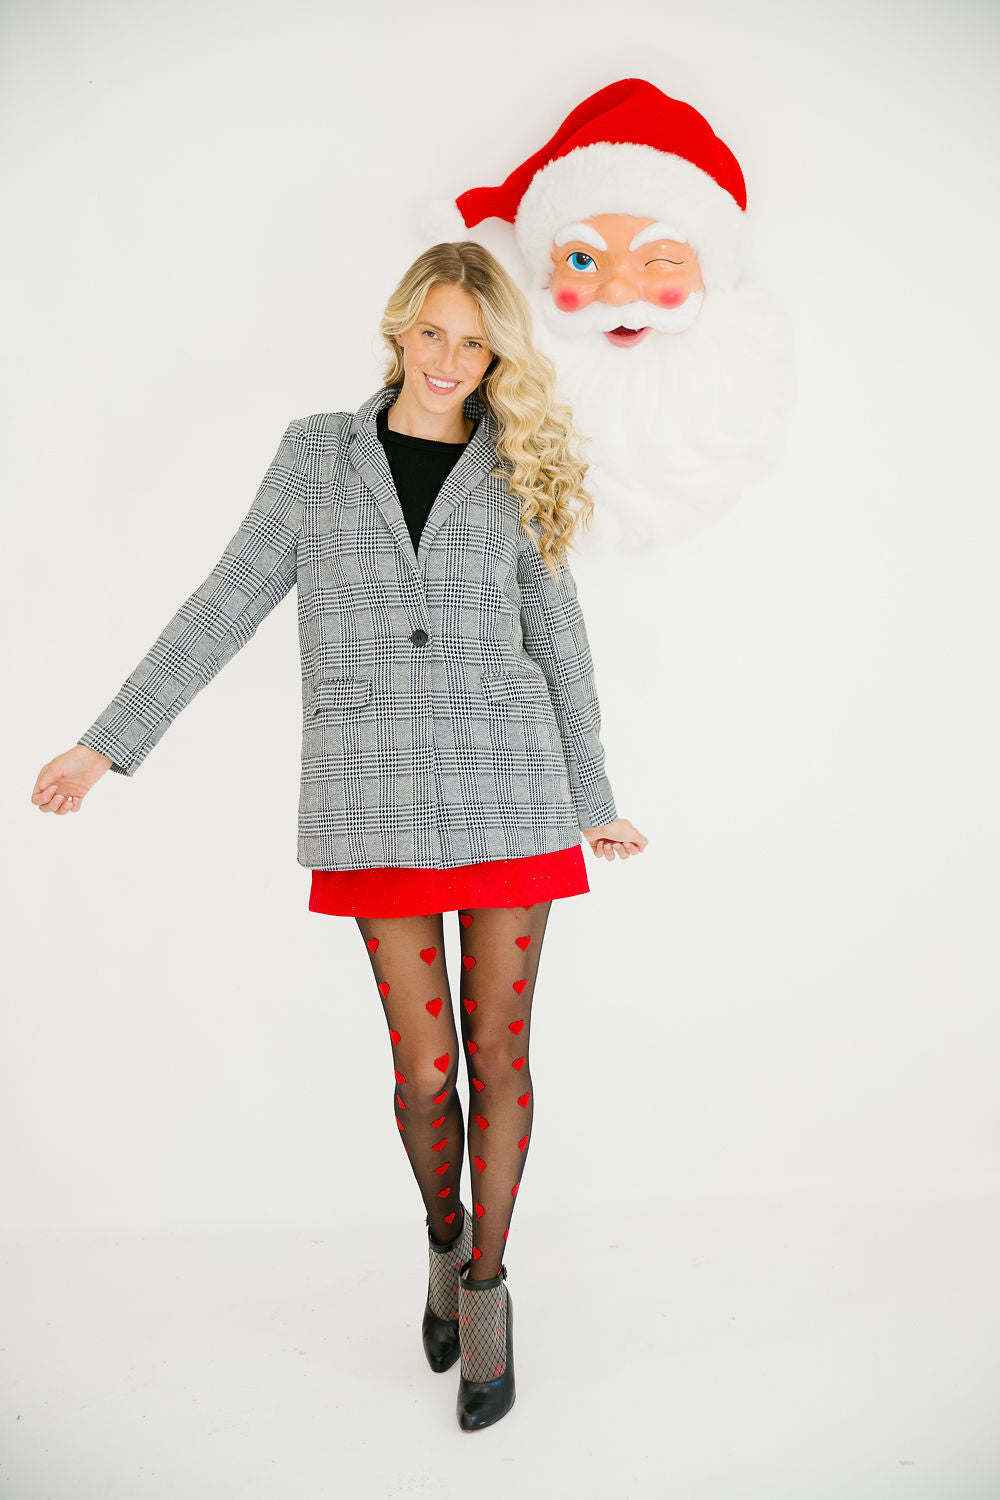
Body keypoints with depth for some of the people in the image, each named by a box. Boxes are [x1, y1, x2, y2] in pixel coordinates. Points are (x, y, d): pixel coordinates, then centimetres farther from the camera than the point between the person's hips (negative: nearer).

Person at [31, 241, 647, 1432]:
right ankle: (447, 1244, 35)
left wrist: (593, 800, 13)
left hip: (509, 792, 1)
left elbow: (556, 641, 11)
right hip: (377, 804, 0)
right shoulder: (321, 453, 6)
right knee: (423, 1068, 3)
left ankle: (485, 1288, 27)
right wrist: (108, 743, -1)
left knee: (499, 1053, 6)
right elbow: (227, 605, 3)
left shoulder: (513, 471, 6)